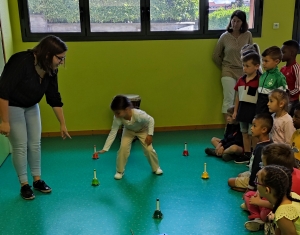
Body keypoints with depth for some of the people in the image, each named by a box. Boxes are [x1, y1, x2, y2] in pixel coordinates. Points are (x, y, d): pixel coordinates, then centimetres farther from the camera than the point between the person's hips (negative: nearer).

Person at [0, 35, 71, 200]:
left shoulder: (50, 70, -11)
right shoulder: (21, 62, -32)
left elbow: (54, 99, -2)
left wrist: (63, 124, 1)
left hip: (31, 107, 7)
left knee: (35, 143, 7)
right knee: (20, 146, -3)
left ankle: (37, 180, 21)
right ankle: (24, 184, 12)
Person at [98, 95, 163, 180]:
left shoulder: (138, 114, -44)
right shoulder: (117, 118, -35)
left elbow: (151, 120, -25)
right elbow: (112, 133, -28)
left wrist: (150, 135, -24)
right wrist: (105, 149, -30)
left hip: (142, 130, -2)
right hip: (128, 131, 2)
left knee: (149, 149, -9)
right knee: (123, 148, -16)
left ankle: (156, 168, 19)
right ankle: (120, 171, 4)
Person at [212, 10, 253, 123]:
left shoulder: (248, 35, -2)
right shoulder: (224, 36, -5)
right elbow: (215, 56, 5)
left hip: (244, 72, 2)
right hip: (229, 72, -2)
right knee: (228, 100, -3)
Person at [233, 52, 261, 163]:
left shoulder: (259, 80, -14)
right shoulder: (241, 80, 6)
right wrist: (235, 111, 12)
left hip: (253, 110, -7)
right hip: (242, 109, 7)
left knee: (253, 134, 1)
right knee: (244, 133, 15)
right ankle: (246, 154, 27)